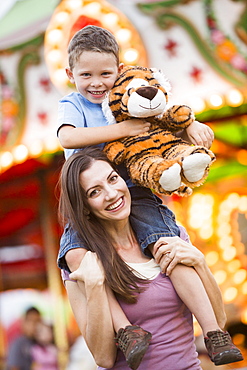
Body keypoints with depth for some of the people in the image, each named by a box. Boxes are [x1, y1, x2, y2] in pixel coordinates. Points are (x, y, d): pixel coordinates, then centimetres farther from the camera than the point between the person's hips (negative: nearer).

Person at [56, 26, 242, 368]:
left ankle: (214, 331, -20)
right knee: (75, 254, -28)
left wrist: (191, 124, -9)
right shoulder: (72, 105, 4)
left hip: (135, 194, 1)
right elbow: (68, 137, -18)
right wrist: (121, 130, -19)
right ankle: (125, 329, -28)